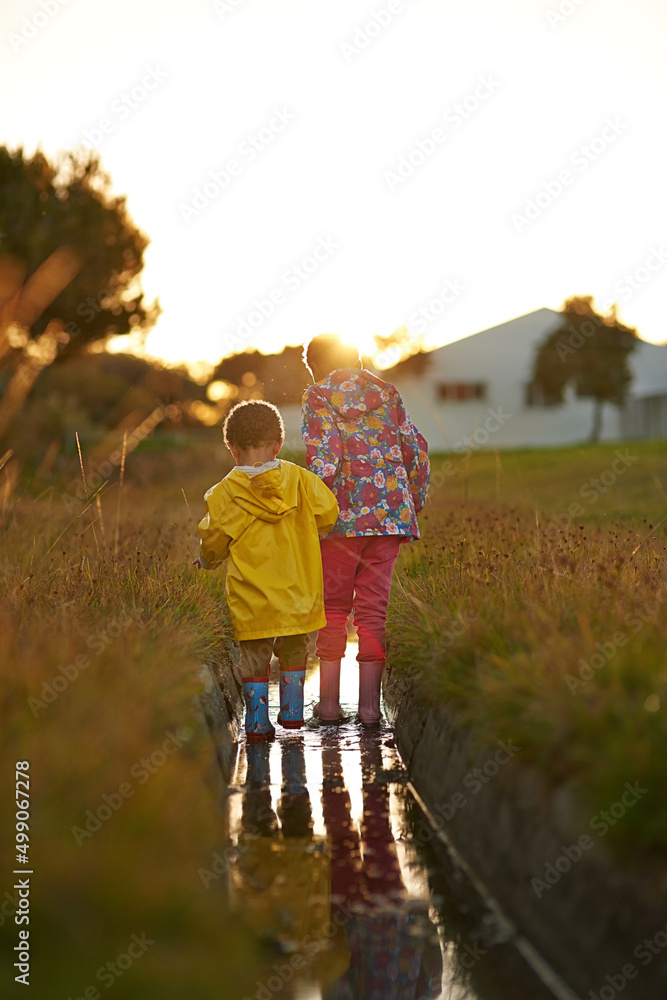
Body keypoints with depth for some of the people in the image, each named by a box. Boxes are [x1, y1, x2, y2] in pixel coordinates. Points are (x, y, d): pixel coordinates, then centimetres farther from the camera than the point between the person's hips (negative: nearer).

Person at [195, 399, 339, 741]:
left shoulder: (224, 493, -8)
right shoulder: (299, 479, -2)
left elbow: (213, 542, -3)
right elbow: (327, 514, 1)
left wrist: (207, 561, 20)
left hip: (252, 598, -2)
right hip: (298, 591, 2)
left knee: (255, 658, 9)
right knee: (294, 652, 21)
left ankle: (257, 723, 10)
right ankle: (291, 712, 26)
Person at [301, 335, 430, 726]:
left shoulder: (319, 396, 1)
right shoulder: (386, 392, 15)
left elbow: (323, 456, -13)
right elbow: (417, 450, 12)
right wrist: (415, 503, 19)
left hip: (344, 515, -3)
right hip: (391, 513, 3)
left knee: (334, 605, 8)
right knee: (374, 606, 6)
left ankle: (329, 700, 9)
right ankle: (370, 703, 5)